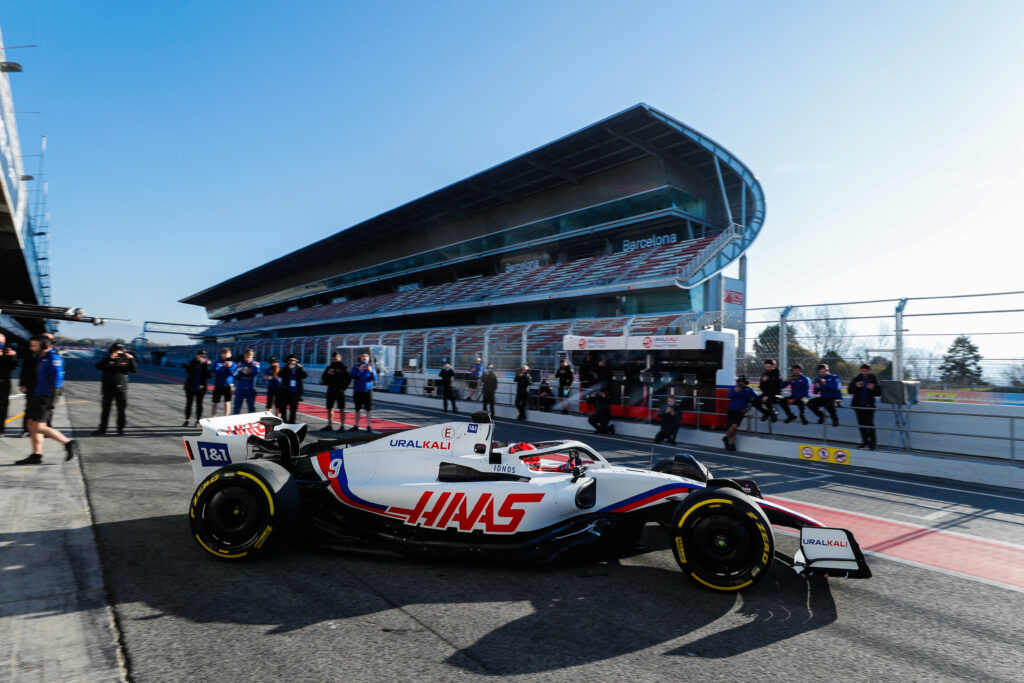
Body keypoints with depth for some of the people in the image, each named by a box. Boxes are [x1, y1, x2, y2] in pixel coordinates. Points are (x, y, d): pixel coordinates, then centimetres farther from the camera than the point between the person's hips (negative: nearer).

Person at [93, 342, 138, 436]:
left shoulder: (125, 360, 6)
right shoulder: (106, 360, 4)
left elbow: (135, 370, -2)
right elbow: (98, 367, -15)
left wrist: (131, 359, -15)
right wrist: (109, 358, -23)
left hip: (121, 389, 0)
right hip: (108, 388, 0)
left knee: (121, 409, 4)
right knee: (105, 409, 5)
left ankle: (120, 428, 14)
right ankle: (102, 429, 13)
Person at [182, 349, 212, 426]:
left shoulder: (206, 364, 1)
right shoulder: (192, 363, 0)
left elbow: (208, 376, -7)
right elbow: (188, 371, -18)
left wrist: (207, 366, -19)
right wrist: (197, 363, -24)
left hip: (200, 388, 0)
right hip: (190, 387, 0)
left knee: (199, 404, 5)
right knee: (189, 403, 6)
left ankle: (198, 420, 15)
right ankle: (187, 420, 15)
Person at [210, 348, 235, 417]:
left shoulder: (232, 363, 5)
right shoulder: (217, 362, 4)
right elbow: (214, 370, -12)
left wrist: (230, 367, -21)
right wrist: (223, 365, -22)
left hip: (228, 385, -1)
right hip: (218, 385, 1)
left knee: (227, 403, -2)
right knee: (215, 403, 7)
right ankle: (213, 418, 18)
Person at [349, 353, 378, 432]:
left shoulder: (371, 367, 2)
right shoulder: (356, 366, 3)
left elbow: (375, 379, -6)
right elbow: (353, 376, -10)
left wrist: (371, 371, -23)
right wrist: (359, 370, -23)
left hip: (368, 390, -1)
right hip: (357, 390, 1)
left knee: (368, 410, -3)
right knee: (357, 409, 9)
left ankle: (369, 426, 2)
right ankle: (356, 426, 18)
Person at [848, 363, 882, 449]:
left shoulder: (874, 380, 2)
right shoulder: (856, 379, 5)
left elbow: (879, 393, -1)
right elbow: (849, 391, 1)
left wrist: (873, 388, -20)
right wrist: (856, 386, -17)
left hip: (869, 405, -2)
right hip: (858, 405, 2)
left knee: (869, 423, -10)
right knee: (861, 424, 7)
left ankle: (872, 442, 0)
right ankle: (864, 441, 17)